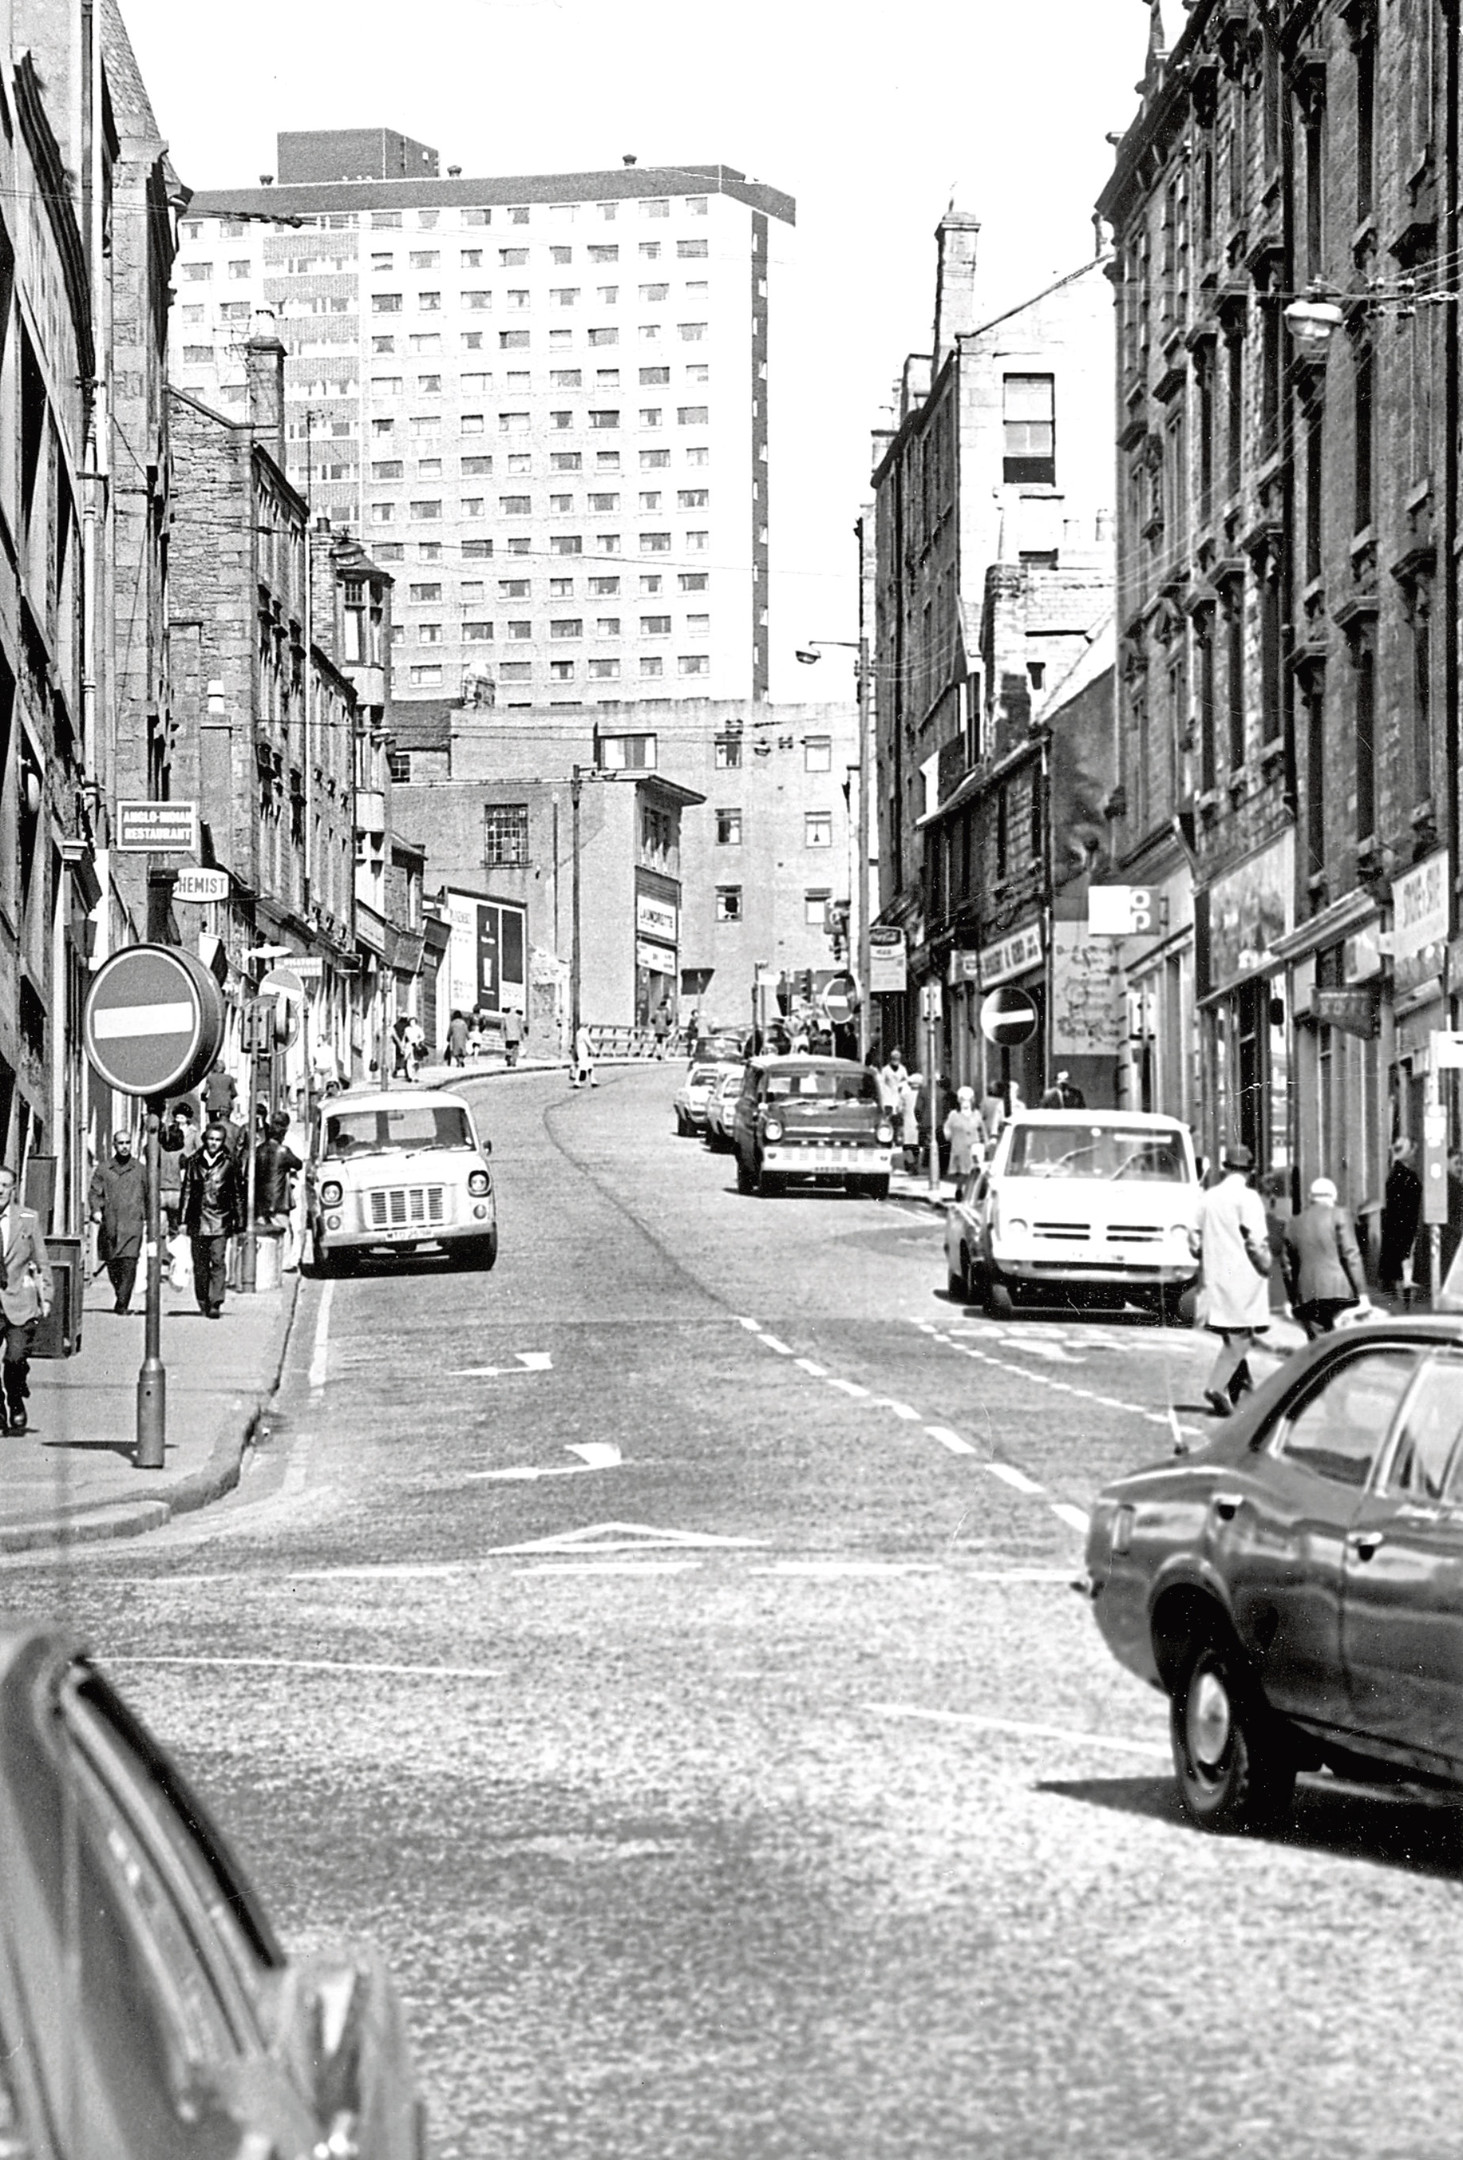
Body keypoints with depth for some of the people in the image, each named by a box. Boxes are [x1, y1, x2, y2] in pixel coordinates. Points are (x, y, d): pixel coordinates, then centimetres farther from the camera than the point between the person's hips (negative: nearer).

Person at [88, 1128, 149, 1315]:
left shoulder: (140, 1170, 10)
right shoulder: (103, 1169, 10)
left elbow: (149, 1196, 16)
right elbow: (94, 1192, 5)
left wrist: (149, 1220, 13)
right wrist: (96, 1210, -13)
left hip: (132, 1224, -2)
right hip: (109, 1224, 2)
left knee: (129, 1263, -15)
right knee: (112, 1265, 7)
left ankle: (123, 1303, -16)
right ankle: (121, 1297, 27)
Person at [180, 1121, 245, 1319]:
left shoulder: (230, 1162, 3)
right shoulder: (193, 1162, 8)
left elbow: (238, 1193, 8)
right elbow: (187, 1191, 12)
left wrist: (239, 1222, 6)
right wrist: (183, 1219, 8)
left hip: (221, 1221, -2)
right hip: (198, 1220, 2)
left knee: (218, 1261, -11)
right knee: (200, 1264, 7)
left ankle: (215, 1303, -14)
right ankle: (203, 1302, 18)